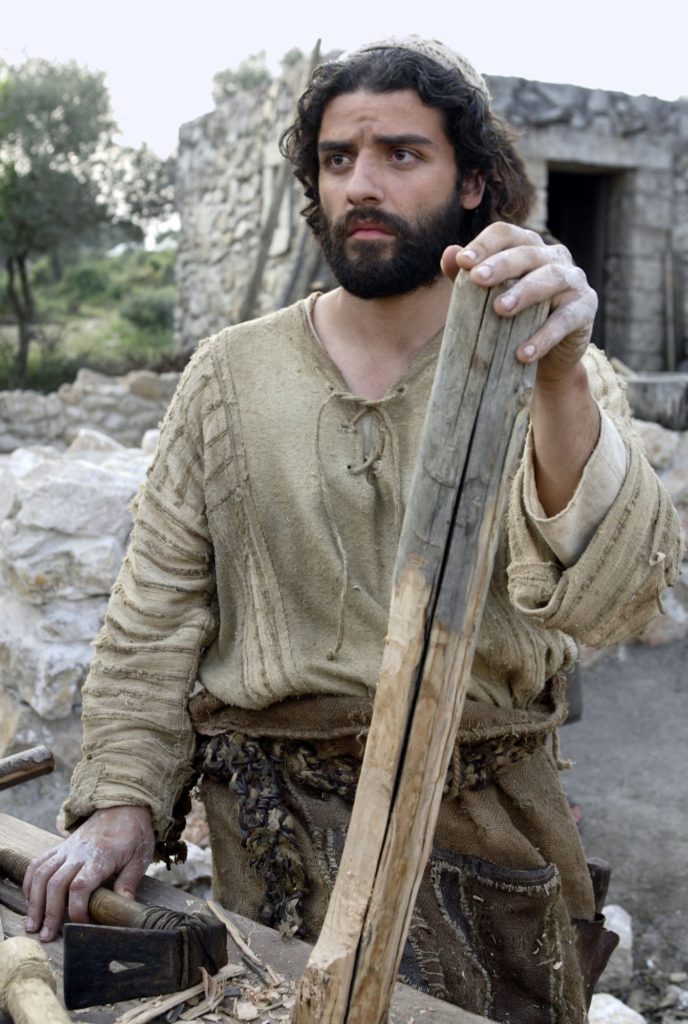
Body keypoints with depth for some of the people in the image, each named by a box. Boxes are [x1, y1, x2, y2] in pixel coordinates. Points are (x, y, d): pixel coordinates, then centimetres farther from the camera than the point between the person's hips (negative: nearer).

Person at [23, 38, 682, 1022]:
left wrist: (561, 379, -39)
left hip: (492, 823, 0)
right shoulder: (231, 375, 0)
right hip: (274, 824, 1)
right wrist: (122, 801, -8)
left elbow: (605, 596, -24)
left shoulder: (558, 382, -5)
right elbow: (155, 611, 2)